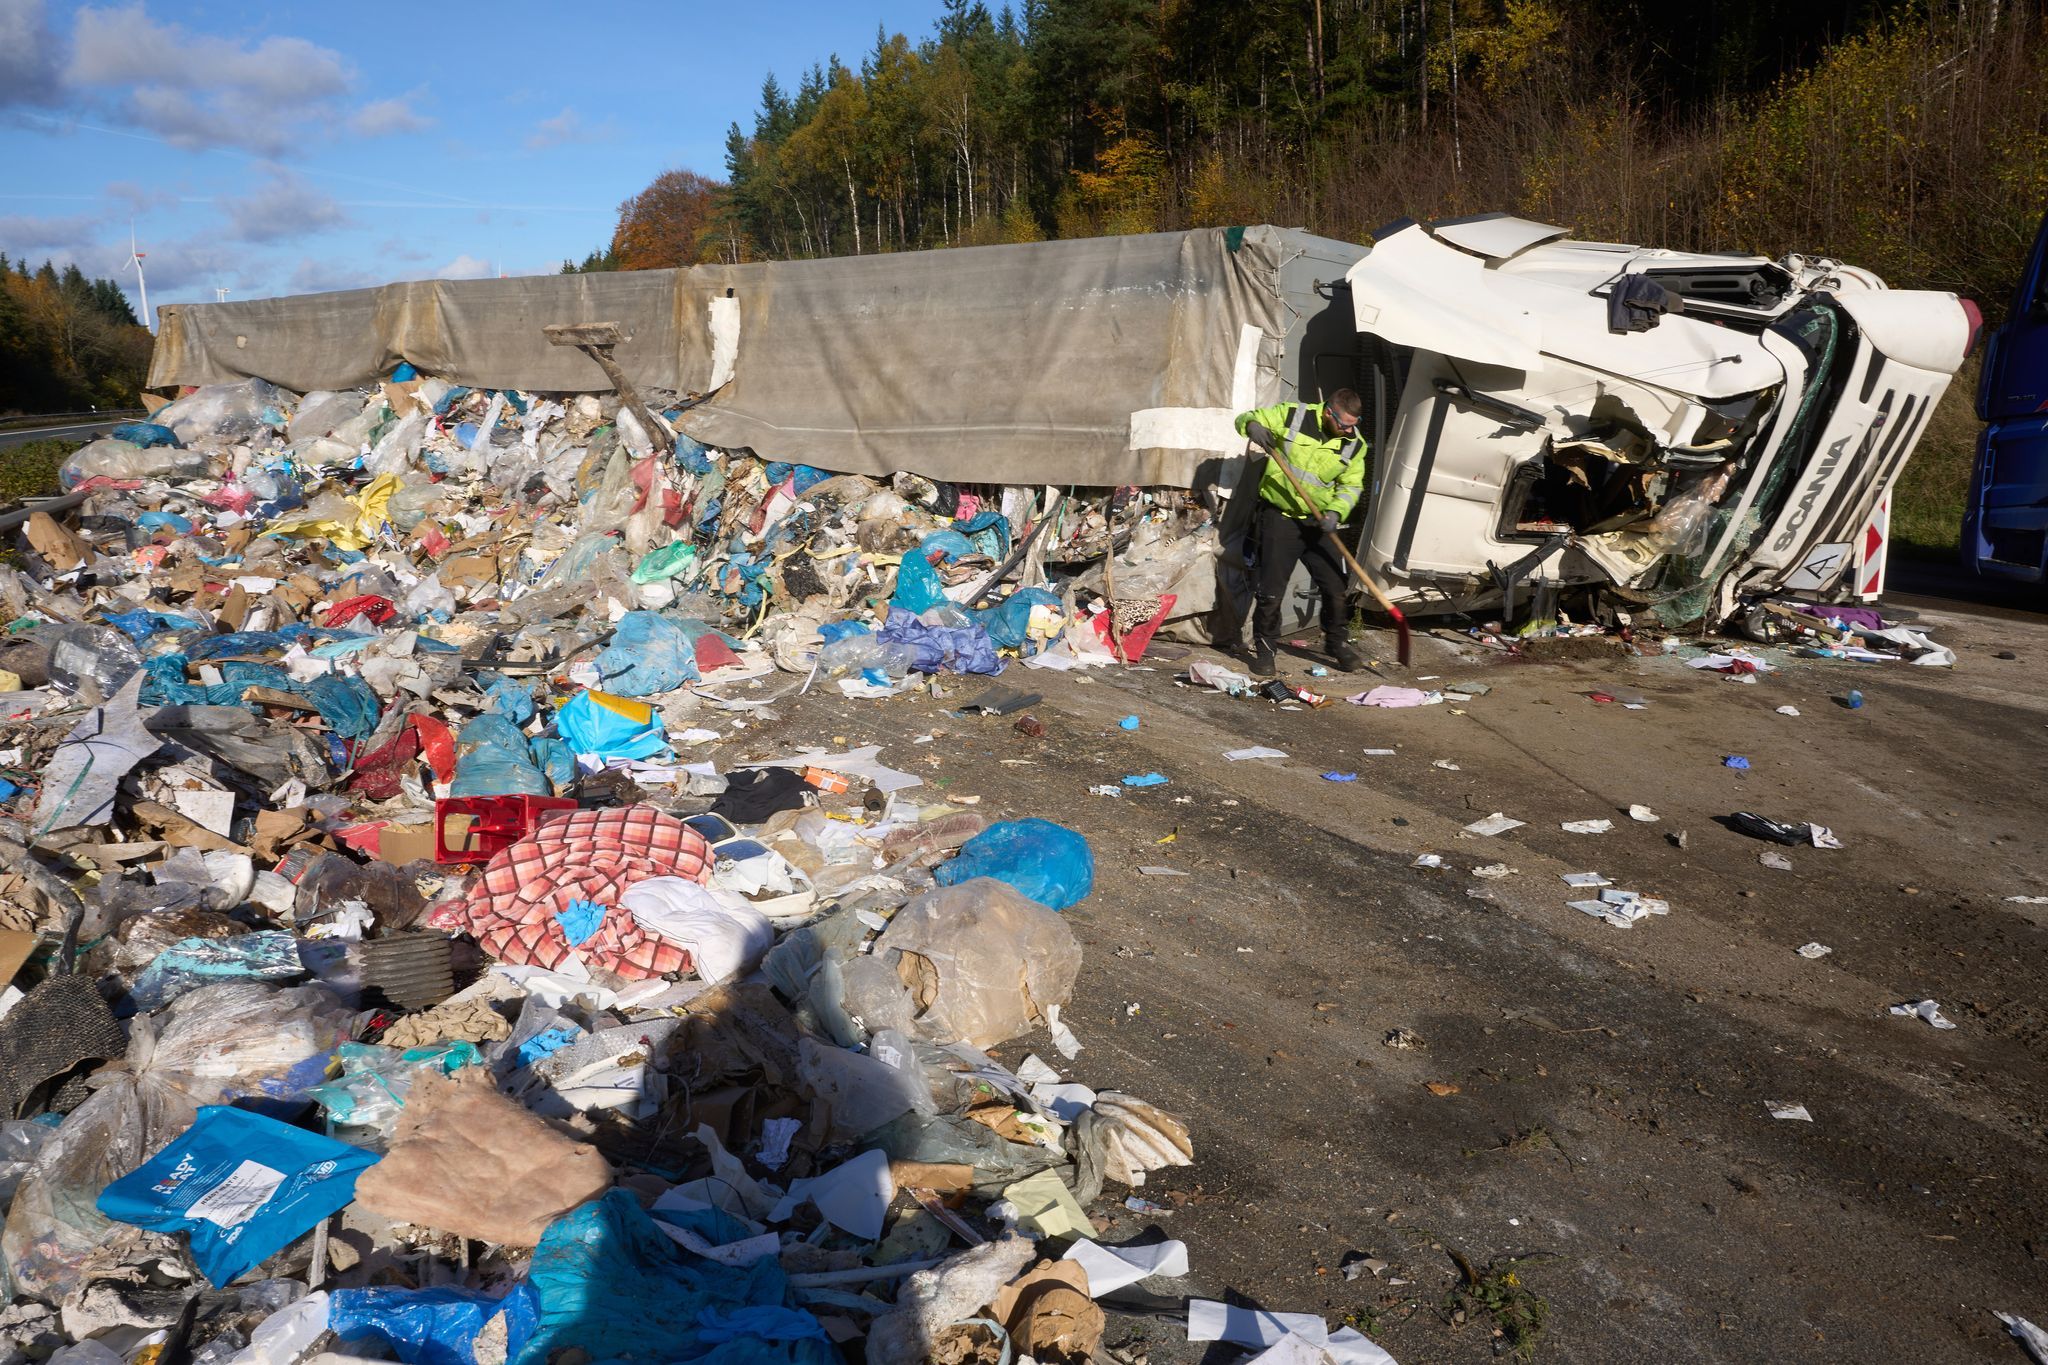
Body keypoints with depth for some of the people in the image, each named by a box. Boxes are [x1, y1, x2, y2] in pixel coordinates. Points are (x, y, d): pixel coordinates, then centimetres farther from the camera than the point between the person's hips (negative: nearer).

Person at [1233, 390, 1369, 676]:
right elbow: (1246, 418, -2)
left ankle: (1337, 644, 28)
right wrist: (1253, 426, -27)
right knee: (1272, 589, -5)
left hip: (1317, 523, 4)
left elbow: (1351, 485, 3)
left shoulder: (1354, 444, -2)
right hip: (1279, 516, -4)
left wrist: (1335, 512, -16)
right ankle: (1263, 647, 13)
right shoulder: (1291, 415, -11)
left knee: (1335, 587, 8)